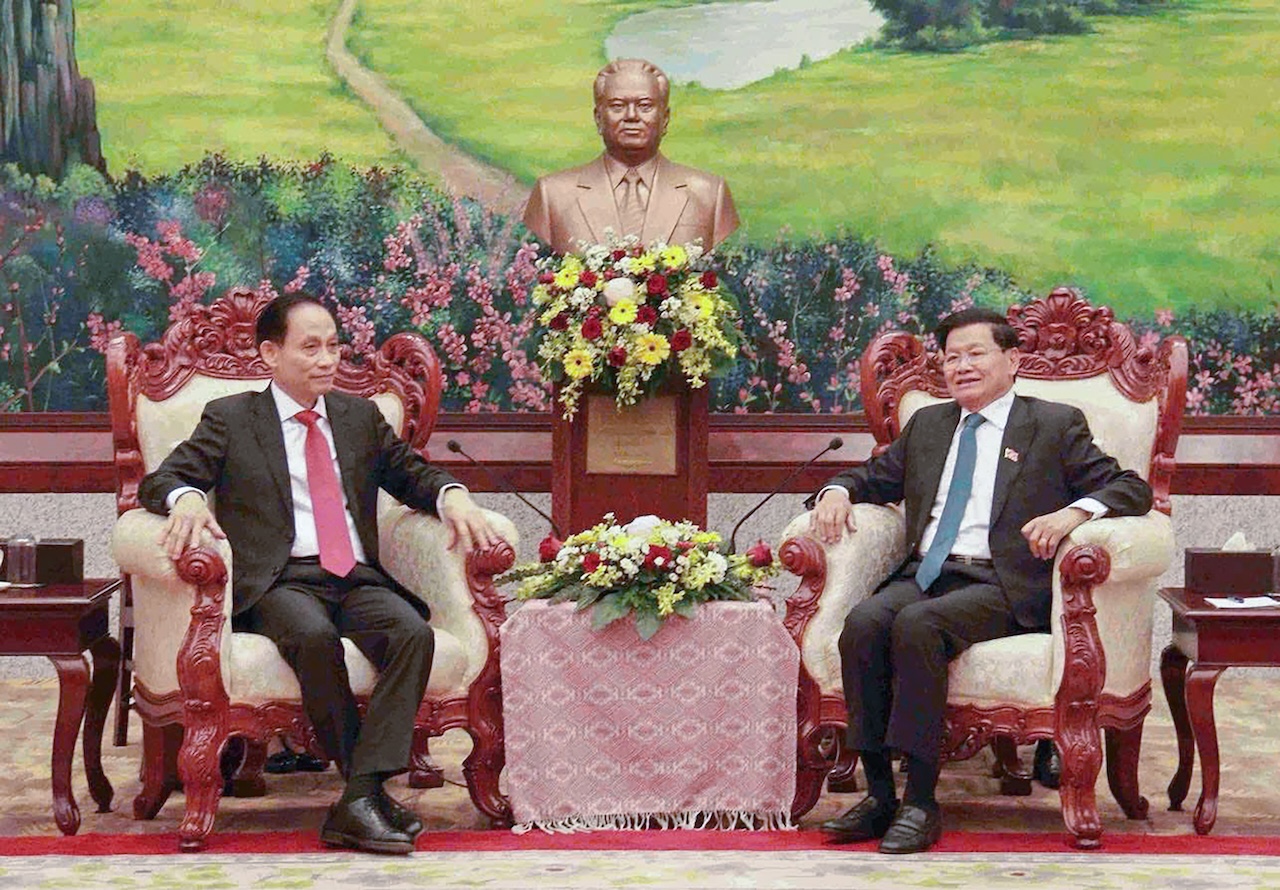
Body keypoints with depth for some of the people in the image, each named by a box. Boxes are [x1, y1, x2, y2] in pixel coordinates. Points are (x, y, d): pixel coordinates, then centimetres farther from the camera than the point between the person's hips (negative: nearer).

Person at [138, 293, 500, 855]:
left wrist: (451, 495, 2)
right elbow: (160, 479, 5)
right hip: (279, 581, -3)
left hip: (358, 578, 3)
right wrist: (186, 499, -21)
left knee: (414, 633, -30)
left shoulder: (360, 416, 23)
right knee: (314, 635, -38)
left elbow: (412, 472, 27)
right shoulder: (231, 419, 12)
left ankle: (359, 800, -36)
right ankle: (370, 790, -26)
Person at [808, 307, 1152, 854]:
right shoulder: (927, 425, 26)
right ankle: (879, 793, -23)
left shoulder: (1055, 426, 10)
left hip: (1001, 585, -5)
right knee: (863, 621, -28)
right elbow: (876, 476, 33)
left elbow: (1132, 488, 3)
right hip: (924, 573, 5)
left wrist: (1073, 512, -18)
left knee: (916, 623, -34)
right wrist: (838, 491, 8)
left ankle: (921, 802, -31)